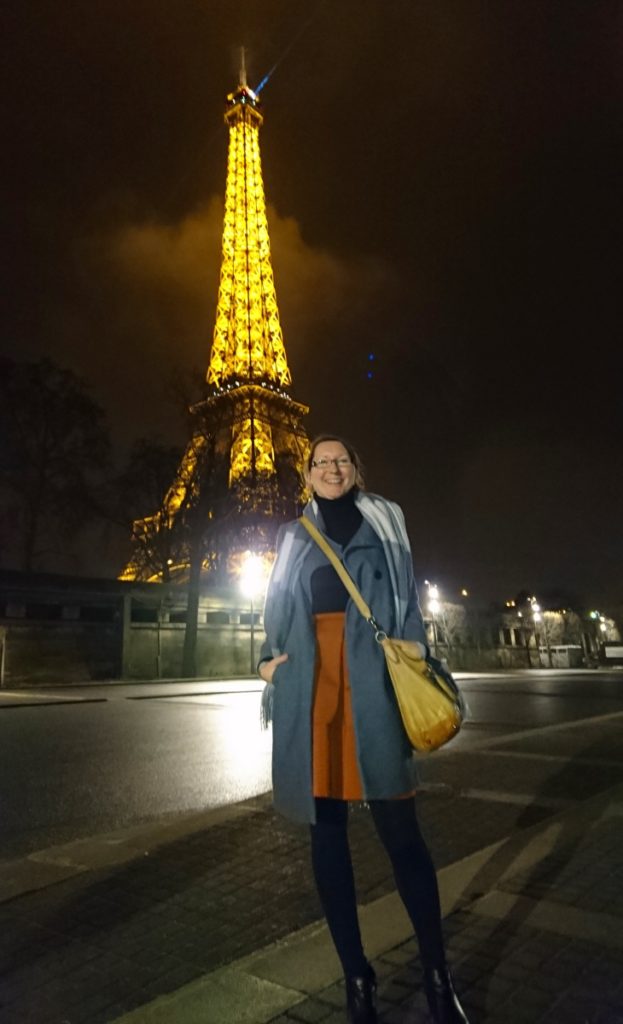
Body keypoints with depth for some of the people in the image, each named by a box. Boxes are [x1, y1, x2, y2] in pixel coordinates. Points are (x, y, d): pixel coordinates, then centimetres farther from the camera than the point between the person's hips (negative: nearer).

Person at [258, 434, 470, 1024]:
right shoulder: (293, 537, 17)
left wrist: (414, 656, -5)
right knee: (326, 830, 7)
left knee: (399, 829, -1)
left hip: (371, 681, -2)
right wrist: (269, 658, 3)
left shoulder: (382, 523, 13)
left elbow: (406, 599, 8)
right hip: (309, 686, 2)